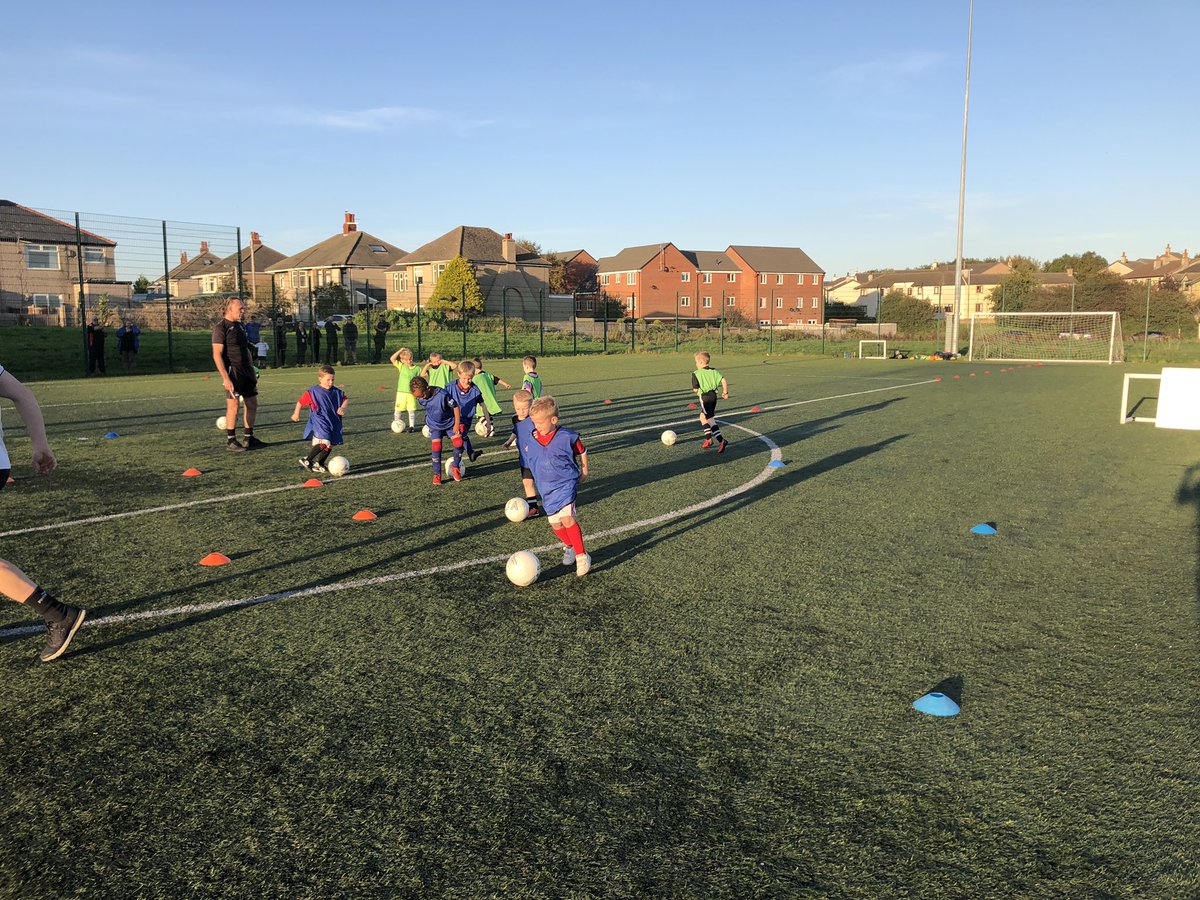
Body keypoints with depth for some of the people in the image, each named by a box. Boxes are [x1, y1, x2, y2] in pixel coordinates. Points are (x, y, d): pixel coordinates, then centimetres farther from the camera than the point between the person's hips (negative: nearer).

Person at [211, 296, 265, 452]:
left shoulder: (239, 325, 16)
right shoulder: (221, 326, -10)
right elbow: (217, 354, -15)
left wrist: (252, 371, 19)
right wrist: (225, 378, -21)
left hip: (247, 370, 8)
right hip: (233, 371, -8)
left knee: (252, 404, 9)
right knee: (233, 405, -6)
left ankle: (249, 438, 19)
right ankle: (230, 441, 4)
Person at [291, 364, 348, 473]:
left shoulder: (336, 391, 6)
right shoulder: (313, 391, -6)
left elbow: (345, 399, 17)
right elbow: (301, 401, 3)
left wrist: (342, 408, -2)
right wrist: (296, 414, 9)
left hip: (333, 422, 6)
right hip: (319, 422, -6)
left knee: (331, 445, 8)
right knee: (324, 442, -22)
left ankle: (319, 464, 26)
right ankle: (307, 460, -8)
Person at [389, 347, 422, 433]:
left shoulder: (417, 369, 3)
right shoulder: (401, 366, 4)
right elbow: (392, 359, -4)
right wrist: (400, 351, -7)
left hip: (412, 393, -1)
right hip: (401, 392, 1)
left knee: (412, 410, -1)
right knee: (398, 409, 5)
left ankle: (412, 426, 6)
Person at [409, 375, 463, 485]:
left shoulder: (442, 394, -31)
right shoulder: (421, 399, -13)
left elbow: (455, 406, -21)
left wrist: (457, 423, -18)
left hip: (450, 422, -3)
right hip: (435, 425, 3)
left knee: (458, 443, -13)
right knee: (436, 447, -9)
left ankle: (455, 466, 12)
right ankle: (437, 474, 3)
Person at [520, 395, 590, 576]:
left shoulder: (567, 437, -13)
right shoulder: (530, 437, -3)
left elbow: (582, 451, 6)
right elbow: (528, 460, 16)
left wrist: (584, 470, 8)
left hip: (566, 483, -5)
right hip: (546, 488, 5)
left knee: (567, 518, -21)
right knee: (555, 523, 9)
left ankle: (582, 556, -12)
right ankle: (569, 546, 38)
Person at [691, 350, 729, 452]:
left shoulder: (696, 374, -8)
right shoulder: (714, 371, 7)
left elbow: (695, 389, -13)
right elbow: (723, 380, -4)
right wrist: (725, 392, 7)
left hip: (704, 397, -7)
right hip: (713, 396, 7)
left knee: (710, 420, -7)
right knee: (703, 417, 24)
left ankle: (721, 440, -19)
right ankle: (708, 439, 26)